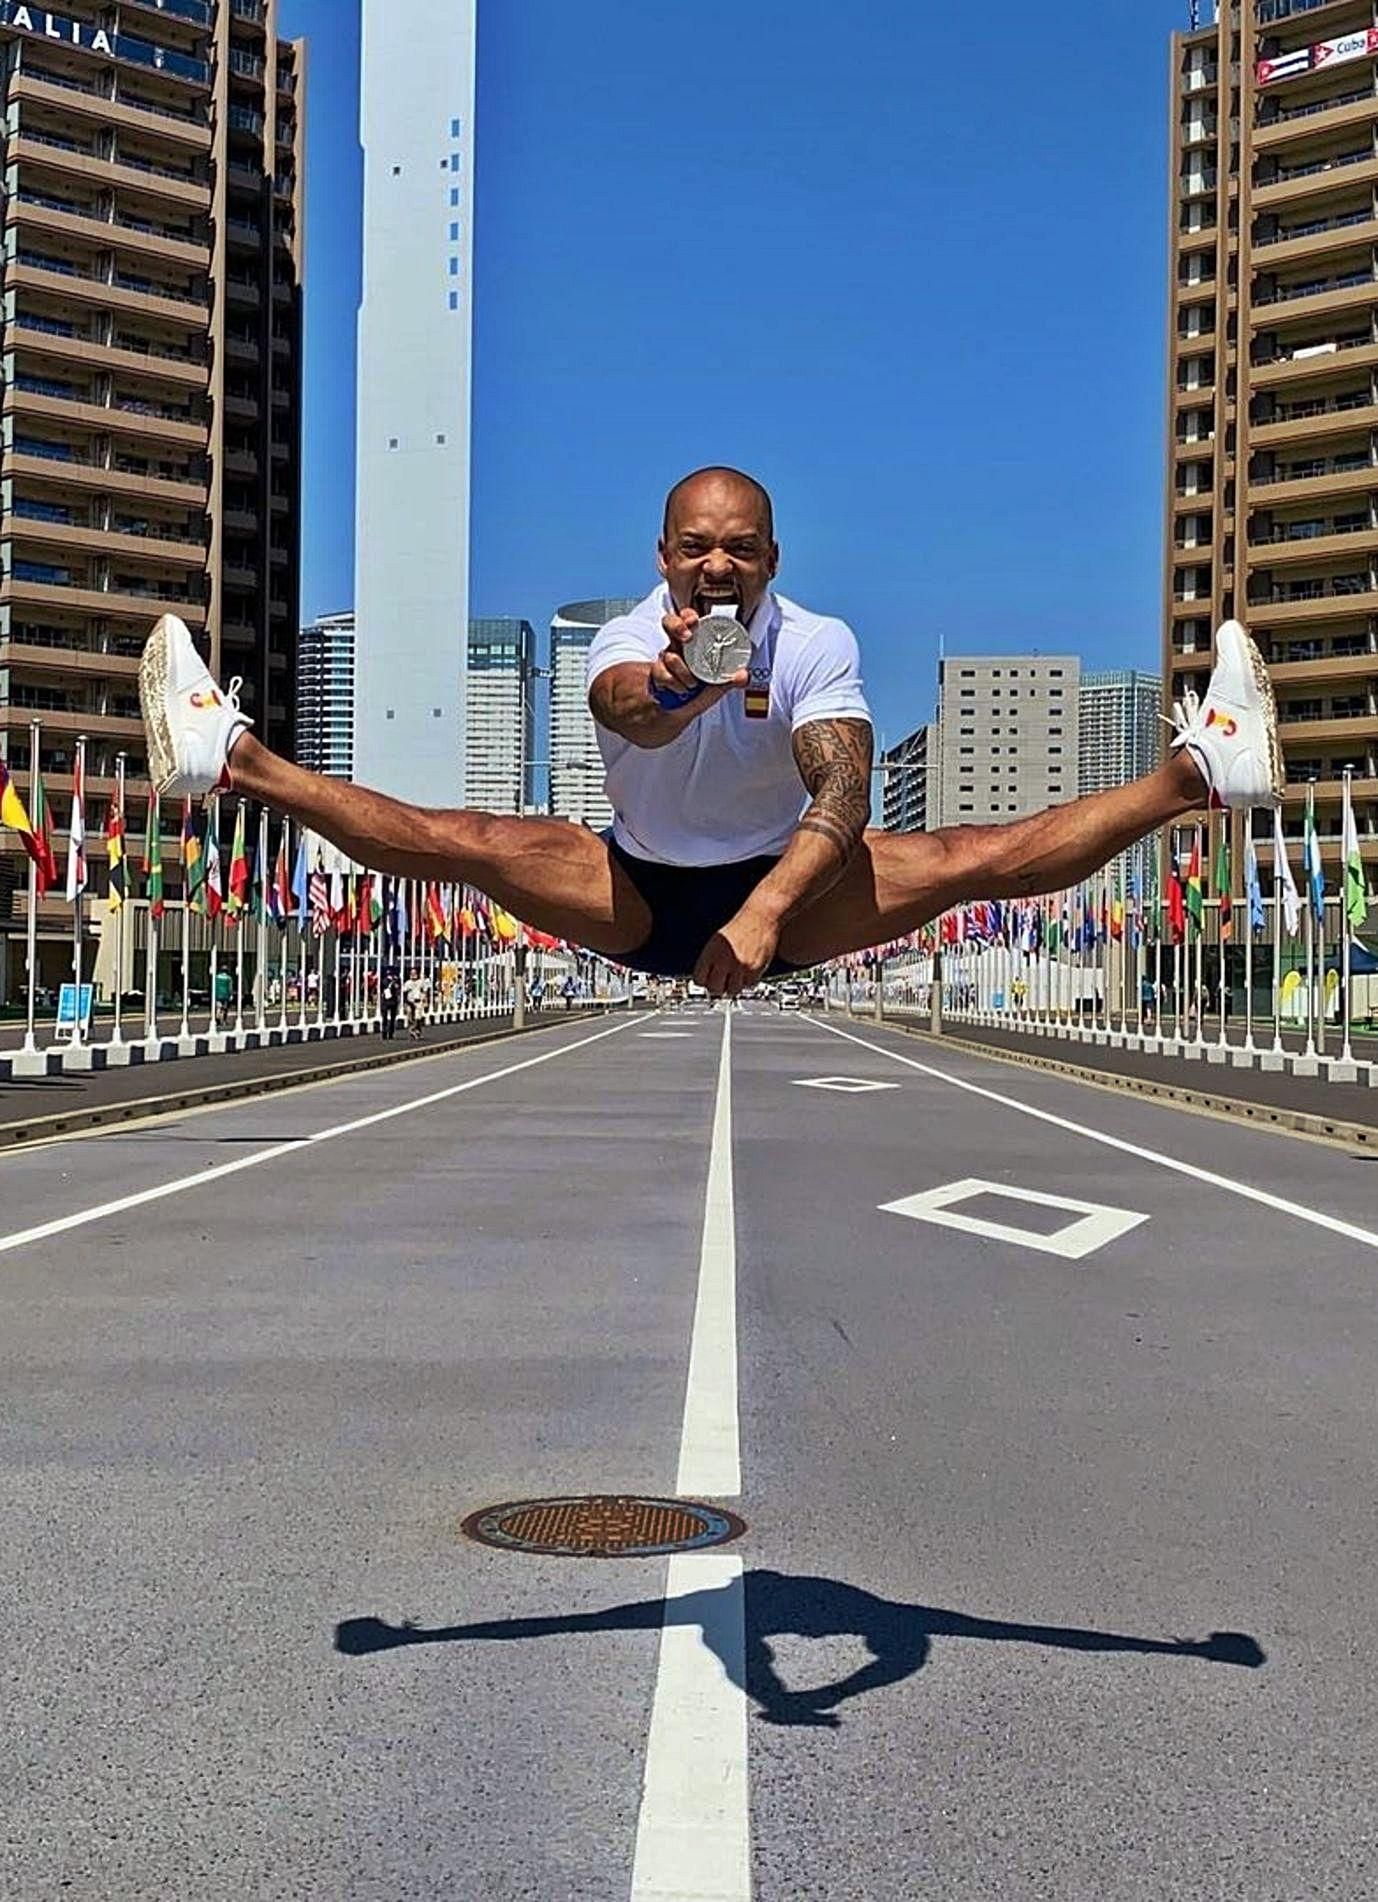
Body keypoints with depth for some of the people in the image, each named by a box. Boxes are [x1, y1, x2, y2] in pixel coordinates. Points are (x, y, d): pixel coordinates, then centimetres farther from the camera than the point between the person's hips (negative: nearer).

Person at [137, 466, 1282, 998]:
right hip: (639, 897, 1)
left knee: (972, 860, -21)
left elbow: (842, 796, -32)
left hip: (788, 894, 0)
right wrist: (660, 693, -71)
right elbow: (629, 716, -44)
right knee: (459, 841, -19)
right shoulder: (628, 642, -18)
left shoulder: (821, 645, -18)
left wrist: (763, 914, -49)